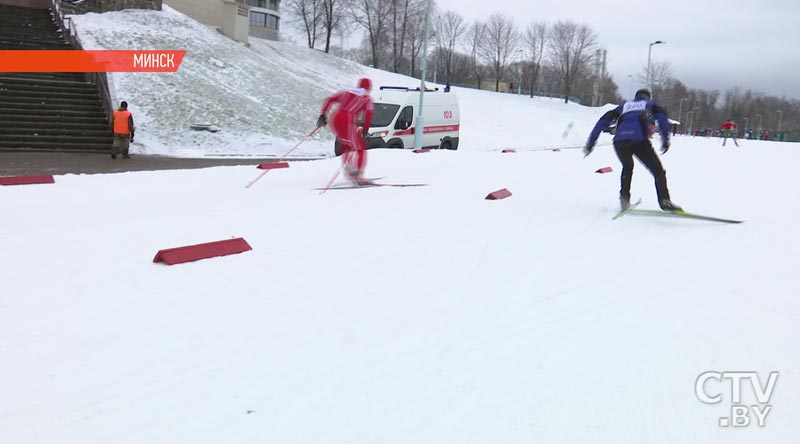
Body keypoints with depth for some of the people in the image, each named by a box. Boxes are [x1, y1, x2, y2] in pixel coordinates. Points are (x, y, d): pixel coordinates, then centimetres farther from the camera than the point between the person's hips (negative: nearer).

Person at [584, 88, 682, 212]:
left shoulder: (624, 106, 34)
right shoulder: (650, 104, 28)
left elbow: (605, 120, 23)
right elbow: (661, 115, 5)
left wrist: (591, 141, 20)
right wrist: (665, 138, -1)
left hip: (619, 141, 3)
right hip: (639, 140, -3)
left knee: (627, 167, 30)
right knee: (658, 170, 6)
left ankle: (624, 198, 20)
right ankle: (664, 200, -13)